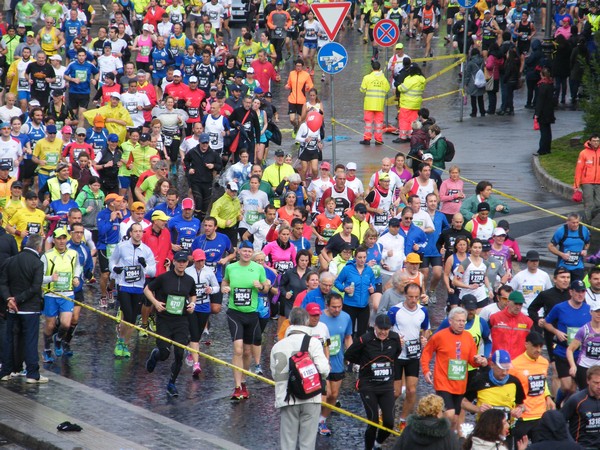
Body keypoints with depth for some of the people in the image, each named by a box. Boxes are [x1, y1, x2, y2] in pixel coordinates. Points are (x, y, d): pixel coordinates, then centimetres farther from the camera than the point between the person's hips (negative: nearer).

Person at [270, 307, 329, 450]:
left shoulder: (277, 346, 6)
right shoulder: (313, 342, -6)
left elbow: (275, 374, 2)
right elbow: (323, 369, -14)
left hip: (286, 400, 2)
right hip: (310, 398, -2)